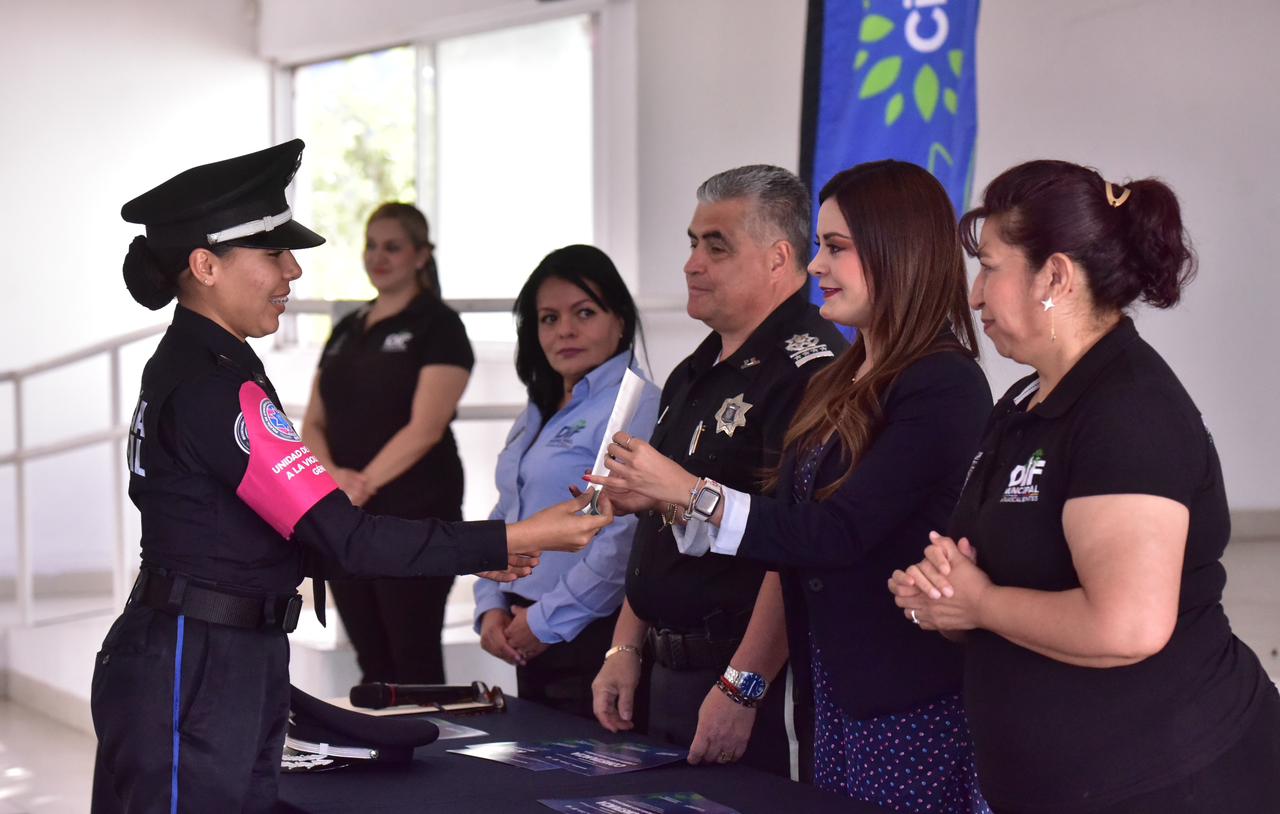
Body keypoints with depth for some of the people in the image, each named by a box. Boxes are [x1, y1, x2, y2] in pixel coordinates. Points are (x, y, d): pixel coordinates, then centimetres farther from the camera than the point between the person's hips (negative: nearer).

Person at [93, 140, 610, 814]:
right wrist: (514, 541, -21)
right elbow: (344, 538, -23)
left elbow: (297, 538, 13)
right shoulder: (213, 390, -19)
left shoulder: (191, 367, 13)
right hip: (196, 675, -10)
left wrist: (473, 556, 8)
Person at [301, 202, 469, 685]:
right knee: (372, 663, 10)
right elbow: (314, 423, 11)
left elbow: (425, 427, -14)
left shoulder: (437, 326, -4)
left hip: (414, 515, -6)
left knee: (415, 664, -3)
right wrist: (331, 475, -8)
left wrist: (365, 482, -20)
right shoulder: (347, 329, 16)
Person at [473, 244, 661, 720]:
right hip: (531, 644, 8)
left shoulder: (635, 408, -12)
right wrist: (491, 607, 4)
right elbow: (503, 520, 21)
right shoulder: (537, 416, 17)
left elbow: (627, 537, -22)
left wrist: (547, 620, -16)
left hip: (594, 638, -8)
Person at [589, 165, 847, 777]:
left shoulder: (809, 370, -16)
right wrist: (627, 649, 14)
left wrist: (741, 687, -24)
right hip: (662, 673, 9)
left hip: (752, 683, -9)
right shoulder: (696, 372, 15)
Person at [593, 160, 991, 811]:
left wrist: (694, 493, -18)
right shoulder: (841, 382, 13)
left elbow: (842, 533, -20)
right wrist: (659, 494, 3)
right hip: (833, 693, 8)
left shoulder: (943, 387, -14)